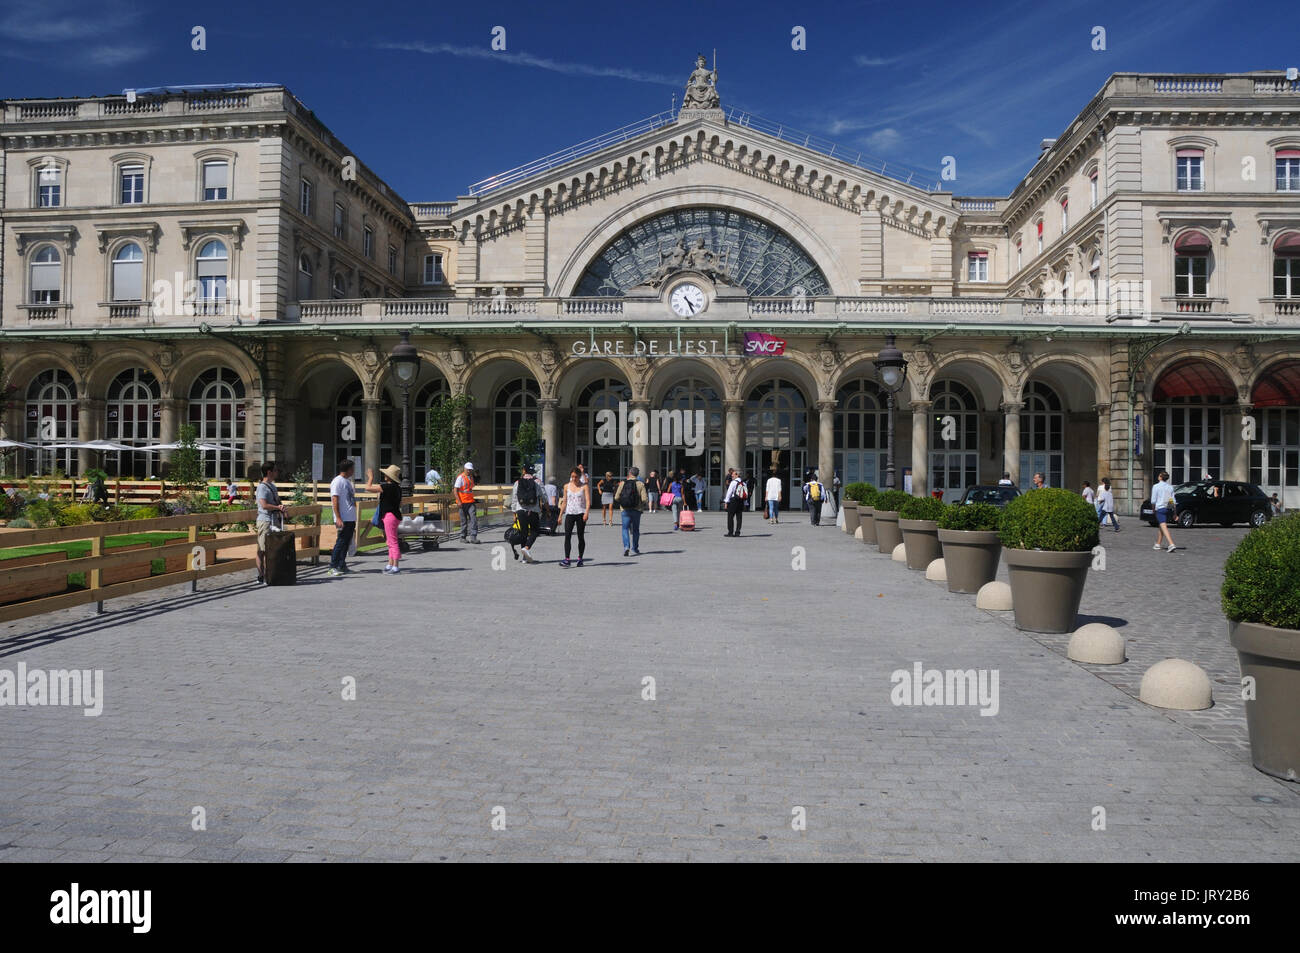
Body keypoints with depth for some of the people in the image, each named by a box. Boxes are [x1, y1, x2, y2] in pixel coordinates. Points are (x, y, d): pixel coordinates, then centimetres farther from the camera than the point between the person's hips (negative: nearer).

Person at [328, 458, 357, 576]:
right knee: (341, 542, -8)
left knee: (346, 542, 11)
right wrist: (338, 518, -21)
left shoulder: (348, 481, 18)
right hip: (343, 519, -9)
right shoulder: (337, 481, -9)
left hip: (351, 518, 9)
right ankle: (333, 567, -3)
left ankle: (342, 566, 17)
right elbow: (335, 501, -14)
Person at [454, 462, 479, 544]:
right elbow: (455, 490, -11)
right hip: (463, 502, -5)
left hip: (471, 502, 5)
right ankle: (463, 537, 15)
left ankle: (473, 537, -15)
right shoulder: (460, 477, -6)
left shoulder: (471, 477, 16)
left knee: (473, 518, -10)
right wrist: (459, 501, -18)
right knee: (464, 520, 2)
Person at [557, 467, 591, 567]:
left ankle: (580, 558, 16)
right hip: (569, 513, 2)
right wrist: (560, 515, 15)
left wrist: (586, 513, -23)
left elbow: (588, 501, -8)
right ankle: (566, 559, -16)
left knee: (581, 537, 3)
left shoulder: (584, 487, 1)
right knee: (567, 536, -11)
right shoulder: (567, 486, 12)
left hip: (580, 514, -2)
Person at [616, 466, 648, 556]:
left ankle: (626, 546, -13)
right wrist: (645, 505, 9)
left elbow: (616, 497, -2)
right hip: (636, 510, 0)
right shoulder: (640, 484, -5)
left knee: (625, 528, 8)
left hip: (625, 510, 0)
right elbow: (644, 499, -12)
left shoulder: (622, 484, -2)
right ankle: (634, 549, 19)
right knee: (635, 530, 13)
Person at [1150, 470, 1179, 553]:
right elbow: (1173, 501, 8)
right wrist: (1175, 513, 12)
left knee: (1164, 527, -12)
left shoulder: (1156, 486, -5)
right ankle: (1157, 544, 26)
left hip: (1160, 508, -6)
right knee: (1161, 527, 19)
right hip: (1169, 509, 6)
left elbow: (1153, 500, -7)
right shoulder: (1170, 487, 9)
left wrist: (1153, 508, 10)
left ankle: (1171, 544, -27)